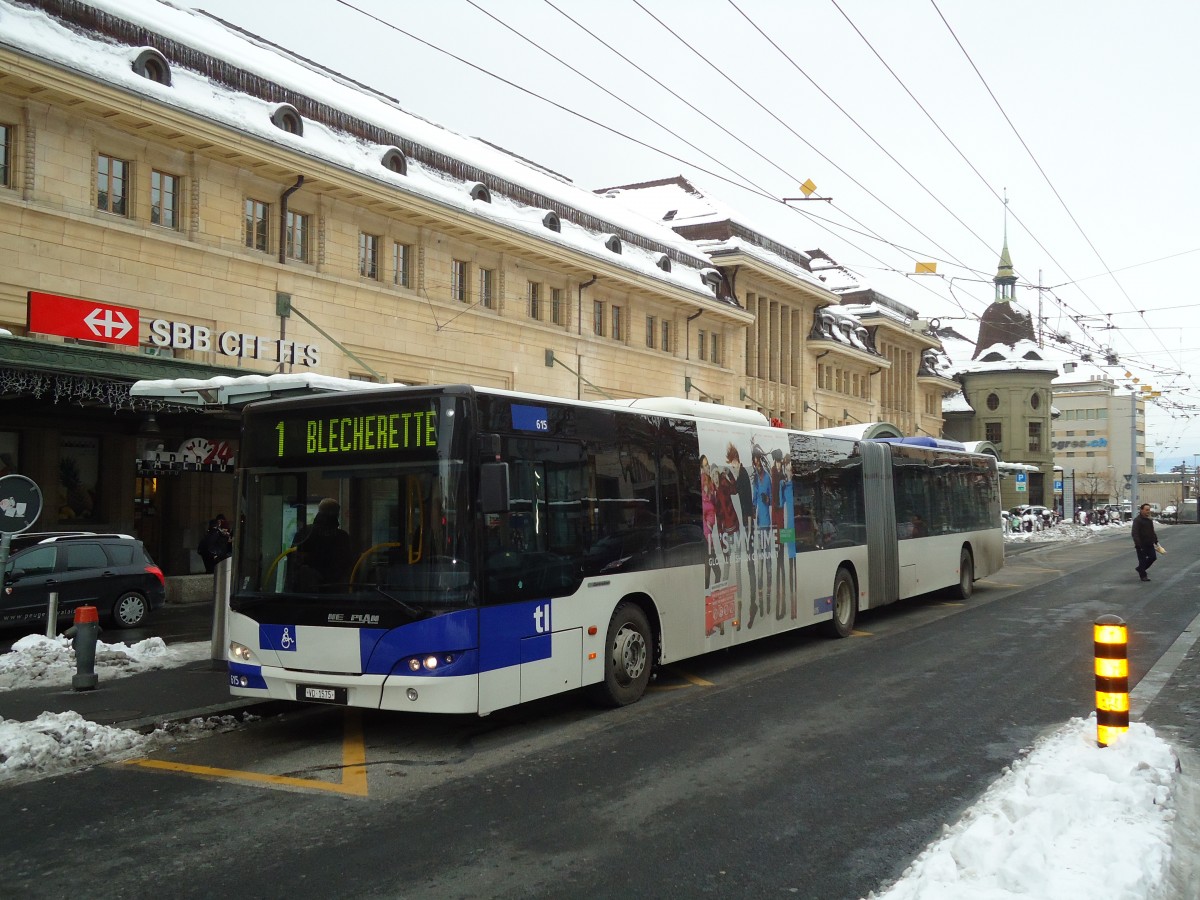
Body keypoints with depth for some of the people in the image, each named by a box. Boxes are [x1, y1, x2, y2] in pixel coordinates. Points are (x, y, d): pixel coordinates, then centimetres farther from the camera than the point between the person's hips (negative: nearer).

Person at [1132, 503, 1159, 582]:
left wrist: (1156, 540, 18)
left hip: (1149, 544, 8)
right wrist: (1138, 544, -26)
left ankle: (1140, 569, 24)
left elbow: (1152, 532, 25)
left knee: (1153, 557, 7)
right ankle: (1143, 576, 10)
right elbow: (1135, 533, -20)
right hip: (1141, 545, -8)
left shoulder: (1149, 520, 13)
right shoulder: (1137, 520, -14)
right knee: (1142, 560, -1)